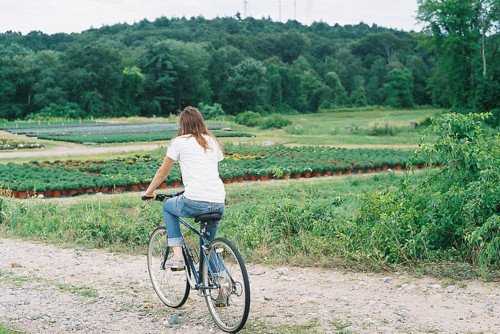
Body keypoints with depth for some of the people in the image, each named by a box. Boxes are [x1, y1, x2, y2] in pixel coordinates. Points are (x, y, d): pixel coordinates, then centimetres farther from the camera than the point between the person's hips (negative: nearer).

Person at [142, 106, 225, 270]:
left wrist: (149, 192, 29)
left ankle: (177, 255, 15)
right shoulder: (213, 142, 18)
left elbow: (163, 172, 13)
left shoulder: (179, 142, 5)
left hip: (195, 202, -5)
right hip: (219, 204, 5)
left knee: (168, 207, 26)